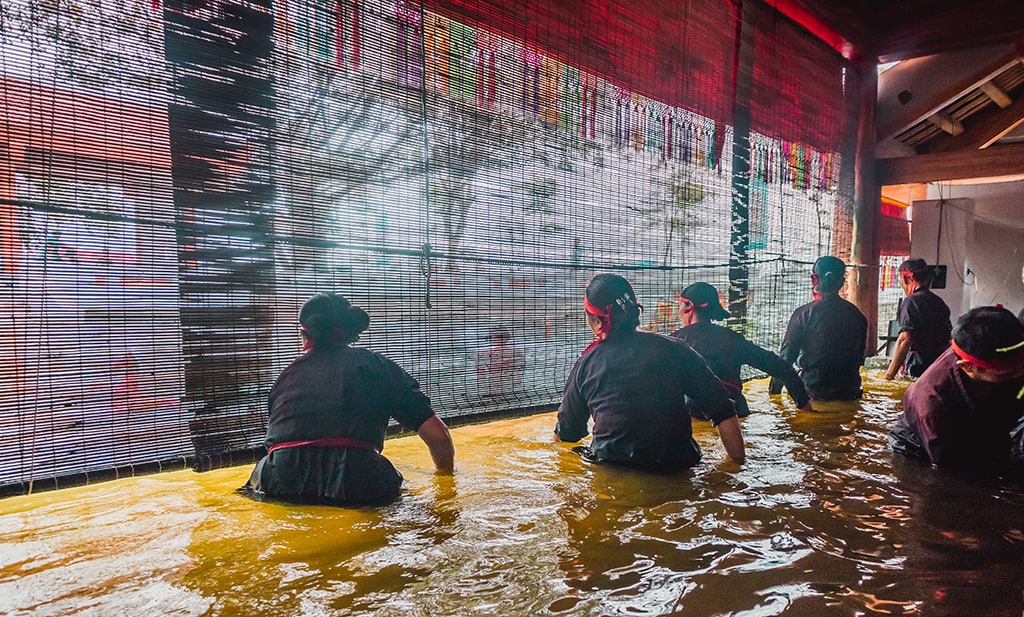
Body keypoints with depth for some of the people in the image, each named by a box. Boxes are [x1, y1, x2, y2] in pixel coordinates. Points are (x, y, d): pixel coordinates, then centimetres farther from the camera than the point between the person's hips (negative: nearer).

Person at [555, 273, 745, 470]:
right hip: (674, 469, 2)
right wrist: (740, 462, 6)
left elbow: (567, 433, 11)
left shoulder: (586, 363, -2)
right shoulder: (675, 350, -2)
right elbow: (723, 411, -1)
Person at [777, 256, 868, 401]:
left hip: (814, 390, -4)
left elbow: (787, 356, -7)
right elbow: (860, 356, 11)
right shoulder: (856, 315, 3)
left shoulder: (803, 314, -10)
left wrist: (774, 389, 1)